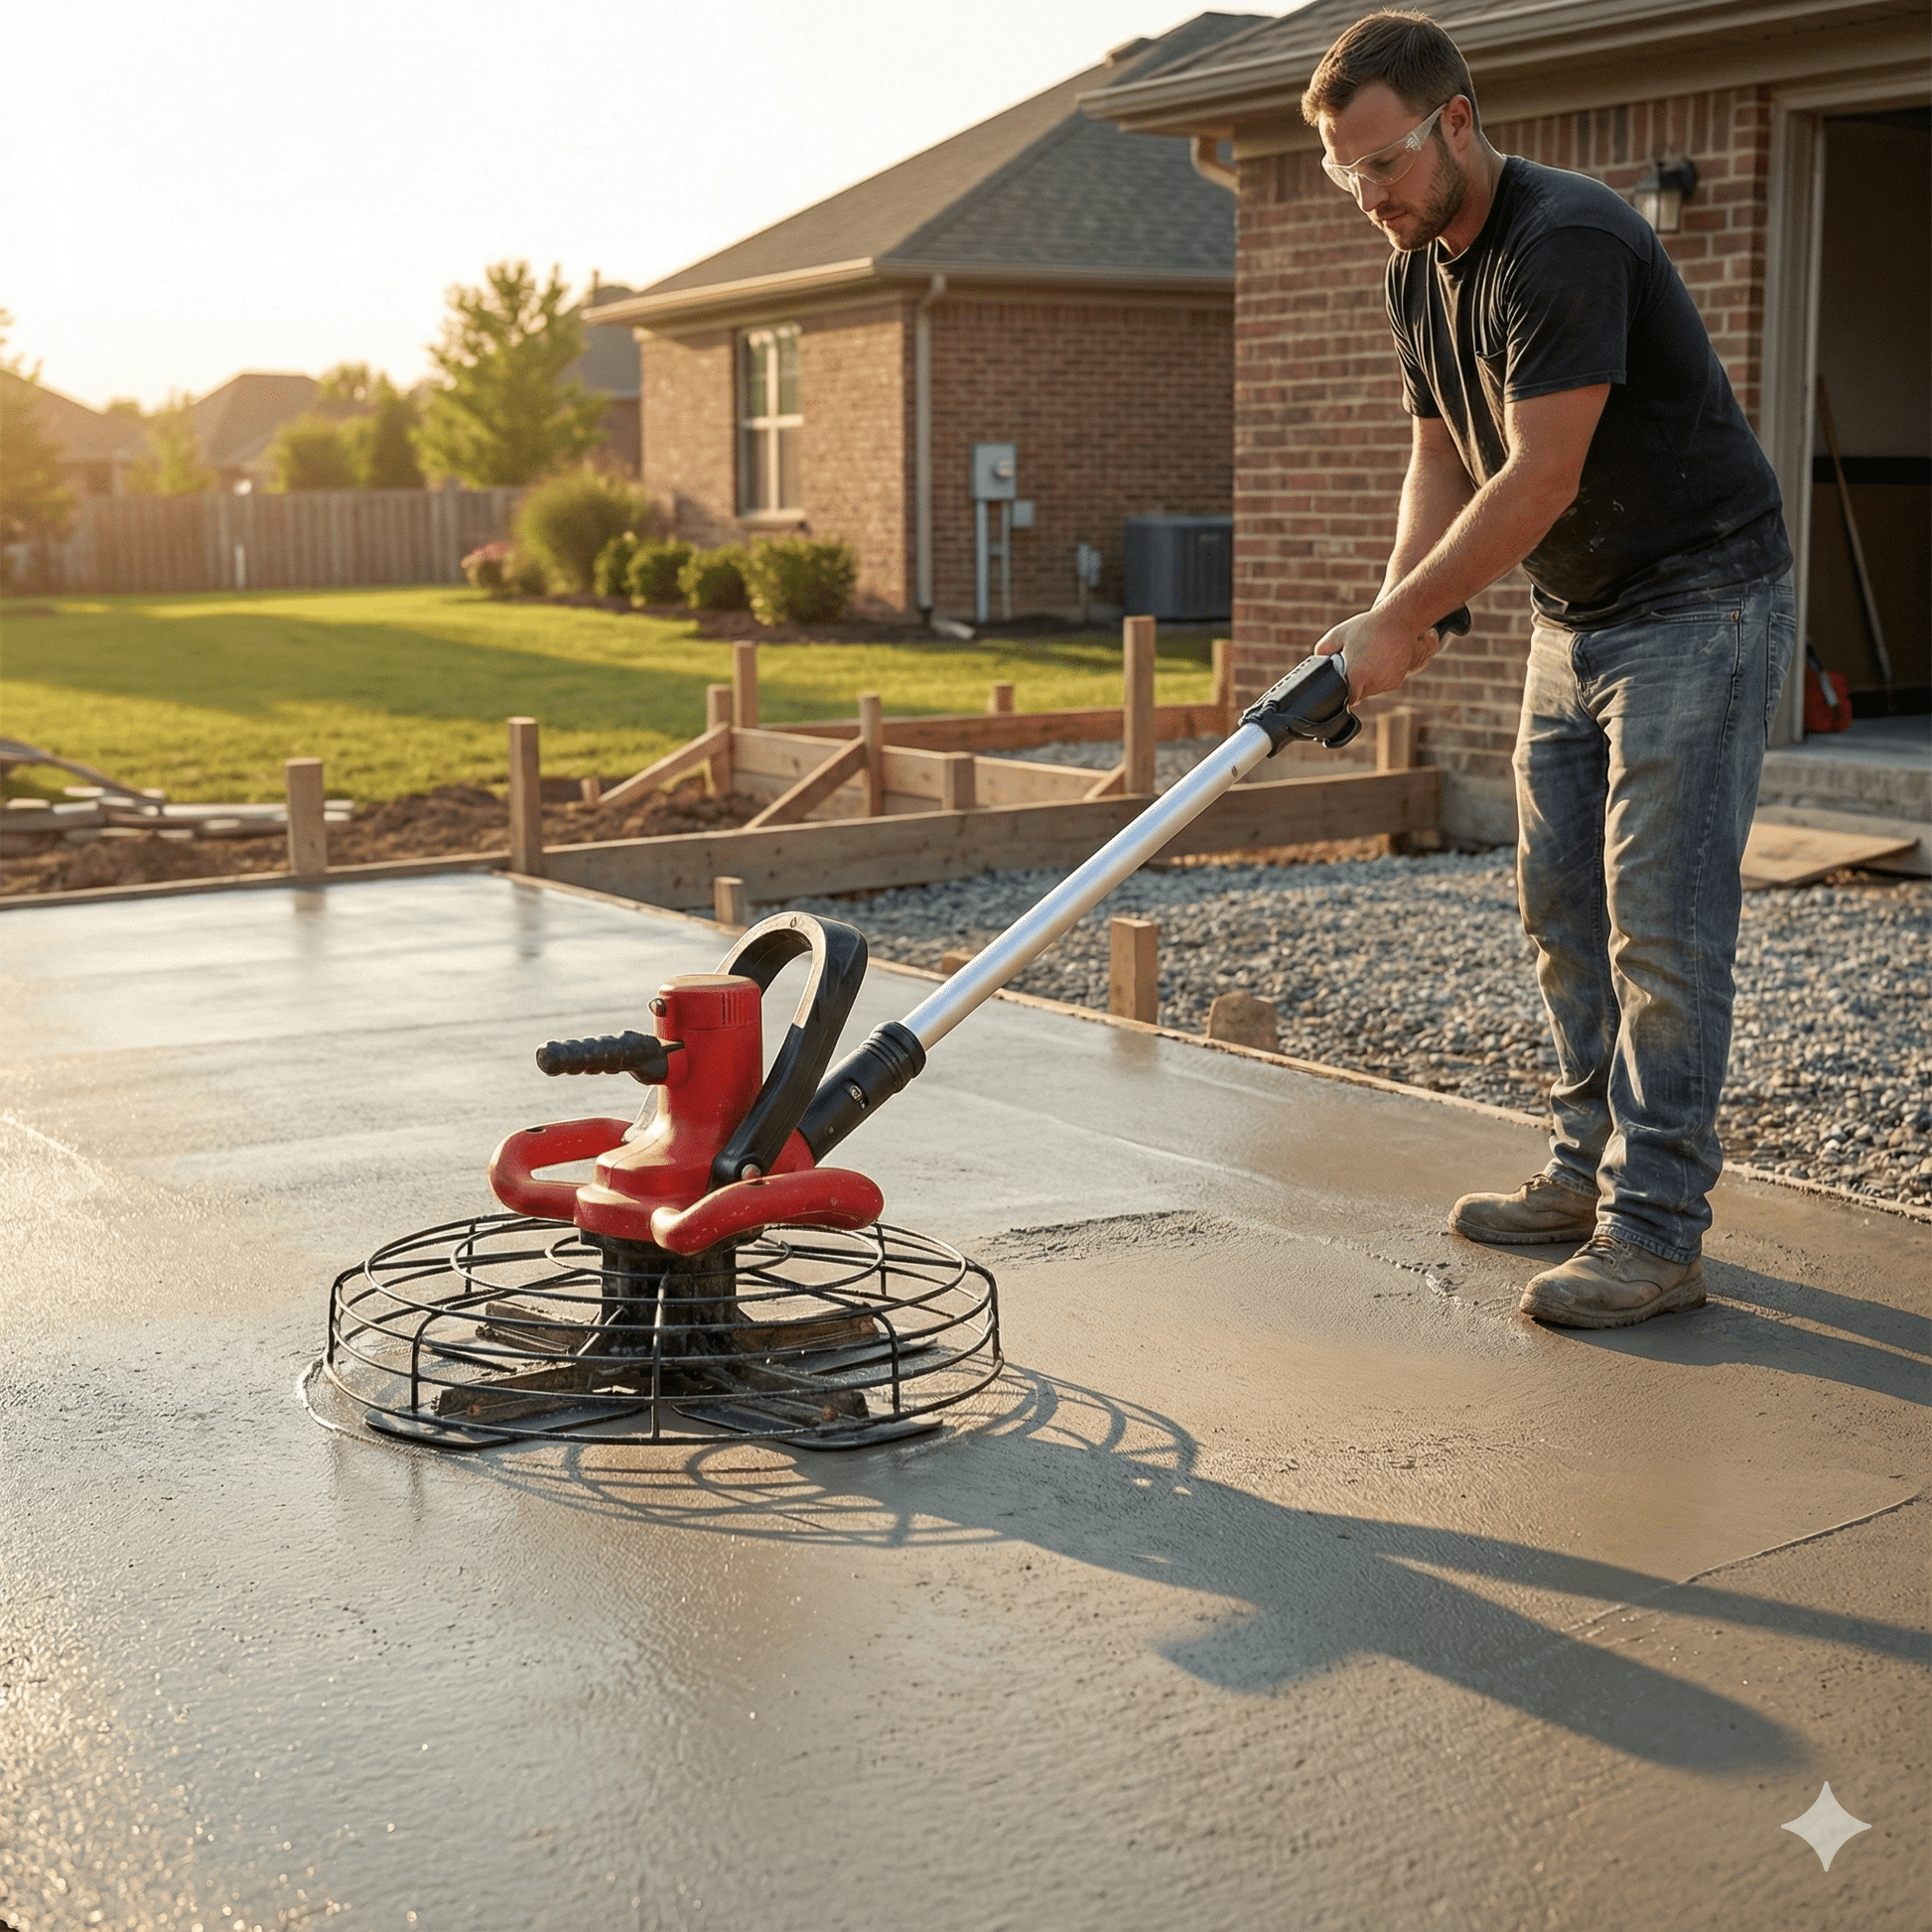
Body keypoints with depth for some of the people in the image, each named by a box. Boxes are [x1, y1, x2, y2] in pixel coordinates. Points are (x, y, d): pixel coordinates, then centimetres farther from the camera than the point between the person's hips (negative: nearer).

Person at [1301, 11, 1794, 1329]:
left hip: (1700, 605, -9)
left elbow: (1540, 479, -26)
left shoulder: (1567, 242, -23)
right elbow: (1444, 461, 12)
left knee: (1661, 922, -10)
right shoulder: (1420, 274, 7)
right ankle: (1591, 1169, 23)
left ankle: (1656, 1235, -5)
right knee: (1563, 907, 11)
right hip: (1576, 616, 9)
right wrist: (1399, 613, -4)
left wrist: (1400, 621, -20)